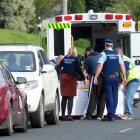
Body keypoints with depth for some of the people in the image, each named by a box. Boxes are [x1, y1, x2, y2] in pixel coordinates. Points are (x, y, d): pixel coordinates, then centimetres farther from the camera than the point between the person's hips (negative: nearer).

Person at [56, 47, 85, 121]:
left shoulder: (64, 58, 9)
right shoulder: (75, 59, 0)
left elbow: (58, 68, 8)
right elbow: (79, 70, -3)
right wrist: (83, 77, 9)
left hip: (63, 77, 3)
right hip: (71, 78, -3)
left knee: (64, 98, 10)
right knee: (70, 98, -1)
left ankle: (63, 115, 10)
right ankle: (69, 115, -8)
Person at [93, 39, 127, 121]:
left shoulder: (104, 53, -5)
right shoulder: (117, 54, 9)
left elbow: (100, 66, -15)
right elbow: (122, 66, 8)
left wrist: (95, 77, -15)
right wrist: (124, 77, 14)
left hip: (107, 77, -4)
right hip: (116, 77, 4)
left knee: (109, 96, -2)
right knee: (115, 95, 11)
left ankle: (111, 115, -6)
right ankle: (112, 114, 17)